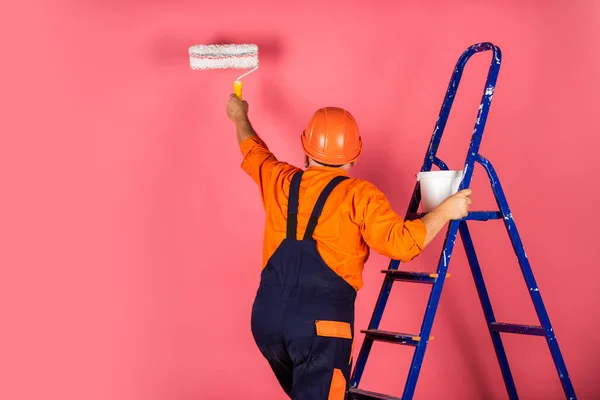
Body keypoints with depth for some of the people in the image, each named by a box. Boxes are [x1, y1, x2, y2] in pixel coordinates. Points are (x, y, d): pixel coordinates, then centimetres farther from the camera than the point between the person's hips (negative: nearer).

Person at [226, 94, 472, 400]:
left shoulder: (280, 181, 11)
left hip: (266, 317, 6)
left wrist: (240, 117, 52)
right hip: (321, 321, -5)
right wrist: (445, 211, 0)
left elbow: (252, 151, 32)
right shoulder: (359, 194, -4)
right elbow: (400, 243, -13)